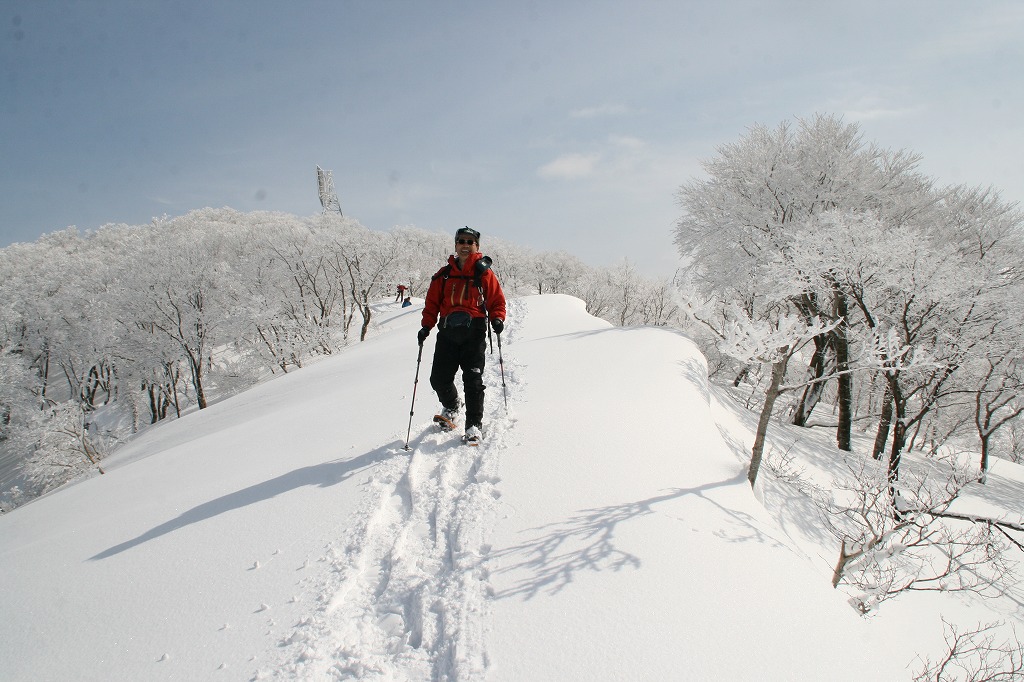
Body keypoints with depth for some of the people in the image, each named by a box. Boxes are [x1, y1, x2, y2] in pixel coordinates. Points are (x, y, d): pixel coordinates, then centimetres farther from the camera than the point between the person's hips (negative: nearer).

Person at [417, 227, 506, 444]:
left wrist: (497, 319, -12)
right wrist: (426, 326, 2)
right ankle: (451, 409, 30)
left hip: (474, 332, -3)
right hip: (447, 332, 3)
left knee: (473, 380, -8)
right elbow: (432, 303, 15)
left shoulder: (484, 273, 6)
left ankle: (474, 425, 2)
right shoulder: (444, 274, 13)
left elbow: (497, 302, 7)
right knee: (439, 379, 0)